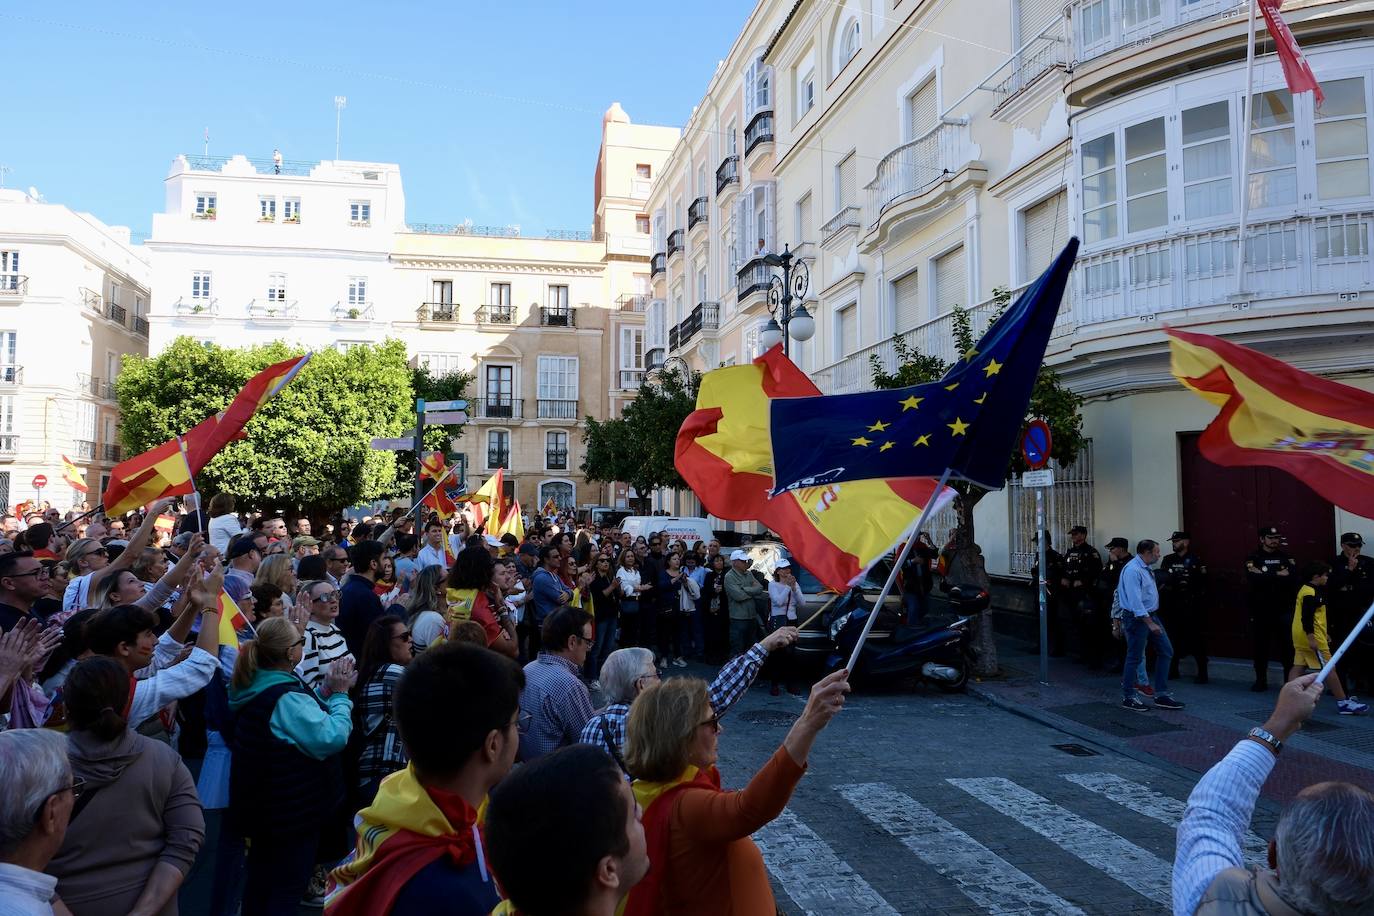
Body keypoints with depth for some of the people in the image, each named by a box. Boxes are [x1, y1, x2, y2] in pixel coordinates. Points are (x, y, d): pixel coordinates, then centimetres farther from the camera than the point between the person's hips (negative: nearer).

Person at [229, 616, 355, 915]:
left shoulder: (257, 685, 2)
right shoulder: (286, 697, -28)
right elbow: (333, 738, -28)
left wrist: (324, 691, 3)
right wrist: (339, 695, -16)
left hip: (263, 801, 9)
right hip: (293, 807, -9)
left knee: (261, 875, 22)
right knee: (290, 885, 4)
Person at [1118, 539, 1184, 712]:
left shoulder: (1146, 568, 11)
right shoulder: (1132, 570, -20)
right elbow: (1135, 601, -25)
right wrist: (1150, 623, -26)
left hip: (1151, 615, 10)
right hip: (1137, 618, -10)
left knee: (1166, 651, 7)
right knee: (1134, 657, 0)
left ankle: (1161, 695, 11)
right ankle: (1128, 697, 12)